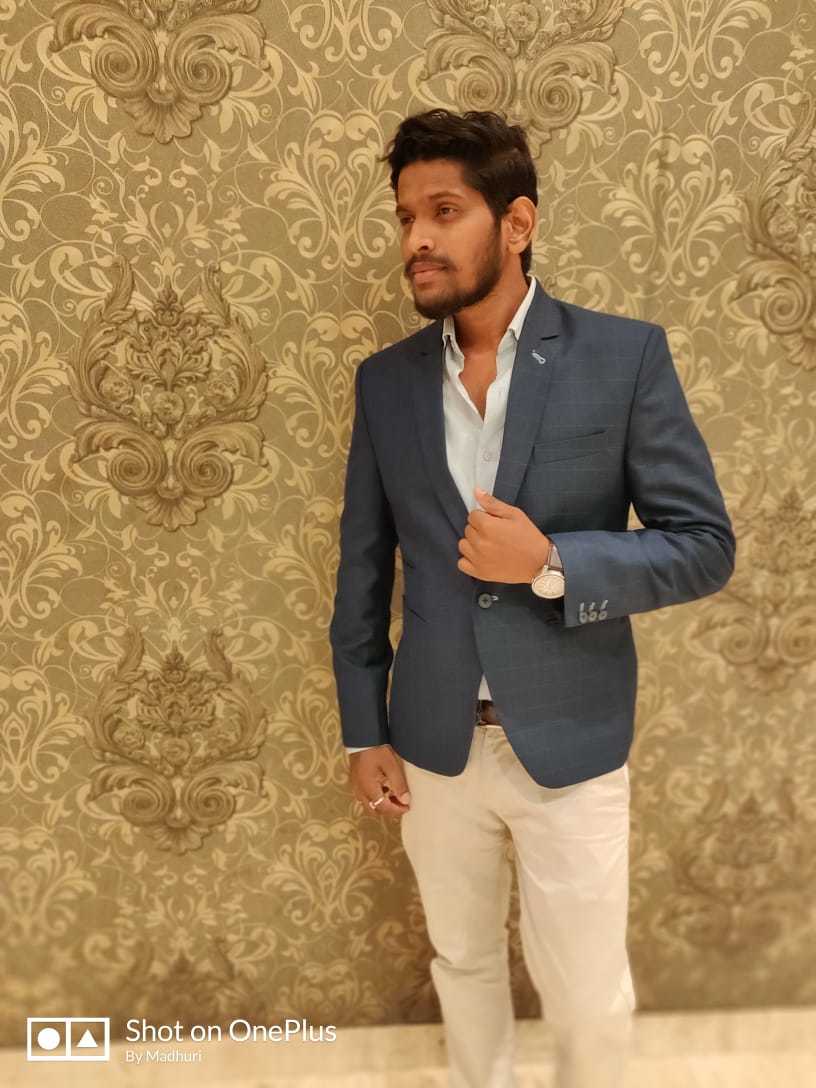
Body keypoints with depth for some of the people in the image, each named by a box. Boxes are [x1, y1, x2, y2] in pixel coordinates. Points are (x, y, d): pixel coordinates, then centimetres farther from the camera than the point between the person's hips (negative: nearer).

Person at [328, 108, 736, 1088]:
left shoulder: (625, 355, -9)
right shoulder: (384, 380, 0)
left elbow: (705, 547, -8)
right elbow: (362, 572, 5)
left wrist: (551, 563, -22)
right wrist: (362, 734, 4)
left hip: (570, 747, -2)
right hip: (434, 747, 3)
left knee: (590, 1000, 14)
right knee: (462, 965, 23)